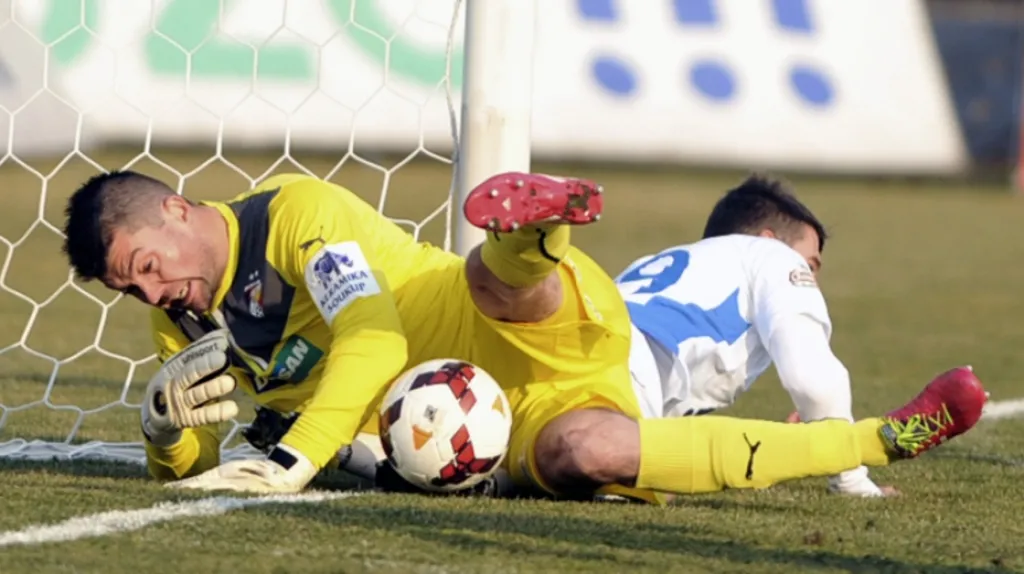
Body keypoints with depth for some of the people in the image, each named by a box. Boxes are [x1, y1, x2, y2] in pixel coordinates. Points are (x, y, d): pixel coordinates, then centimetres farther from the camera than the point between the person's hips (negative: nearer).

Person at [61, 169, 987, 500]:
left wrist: (293, 462, -30)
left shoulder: (297, 213, -10)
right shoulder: (190, 322, 13)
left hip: (548, 337, -5)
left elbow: (371, 338, -21)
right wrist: (169, 416, -9)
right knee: (577, 455, -28)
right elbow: (186, 467, 15)